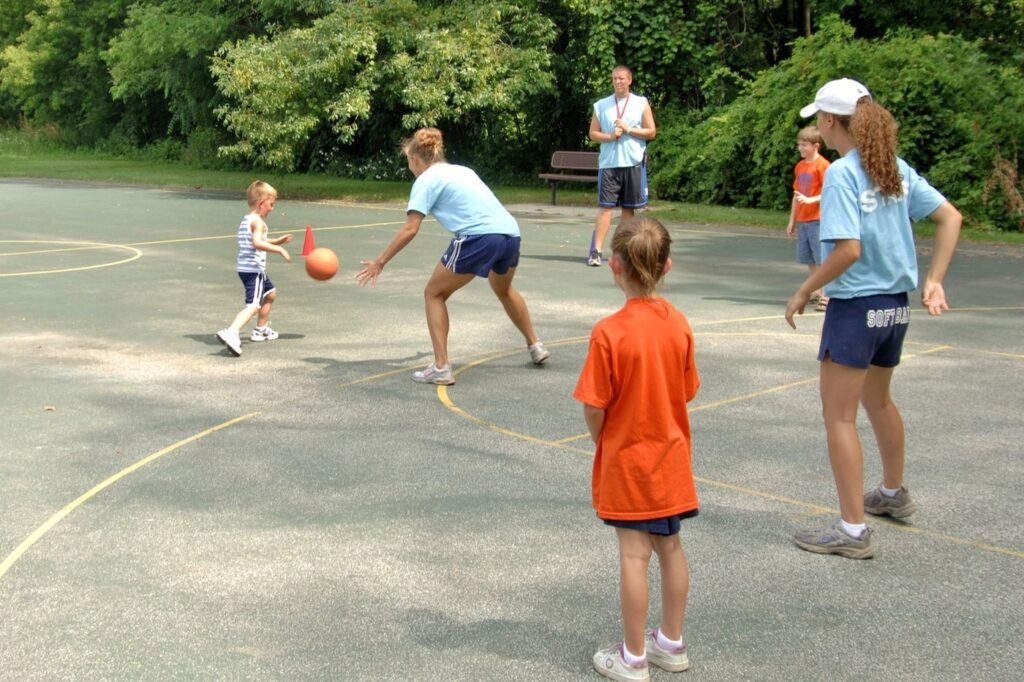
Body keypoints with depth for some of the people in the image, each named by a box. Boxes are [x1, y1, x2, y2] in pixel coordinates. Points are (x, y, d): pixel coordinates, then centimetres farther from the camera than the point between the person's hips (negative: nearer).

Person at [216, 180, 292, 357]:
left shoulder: (246, 220, 17)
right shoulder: (257, 221, -14)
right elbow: (258, 243, -30)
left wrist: (277, 241, 24)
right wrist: (280, 250, -27)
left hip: (246, 268, 10)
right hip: (253, 269, -10)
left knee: (271, 293, 29)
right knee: (253, 305, -20)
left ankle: (261, 330, 39)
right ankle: (231, 333, -37)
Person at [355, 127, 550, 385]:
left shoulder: (427, 180, 4)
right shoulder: (462, 170, 26)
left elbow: (410, 229, -3)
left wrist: (379, 262, 2)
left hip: (479, 236, -7)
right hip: (510, 230, 7)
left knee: (434, 294, 10)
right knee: (504, 290, 35)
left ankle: (441, 368, 2)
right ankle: (535, 346, 48)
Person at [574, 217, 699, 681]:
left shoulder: (609, 333, -20)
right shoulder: (678, 324, -4)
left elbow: (594, 408, -17)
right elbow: (685, 392, 4)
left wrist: (599, 439, 3)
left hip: (627, 461, -5)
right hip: (670, 456, 5)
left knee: (634, 555, 2)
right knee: (670, 547, 16)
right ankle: (672, 643, 30)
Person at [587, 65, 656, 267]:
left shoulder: (641, 103, 5)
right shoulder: (601, 105, 8)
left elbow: (651, 132, 2)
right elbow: (593, 133, 8)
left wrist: (628, 130, -9)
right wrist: (610, 136, -10)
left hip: (634, 163, 1)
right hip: (609, 163, 0)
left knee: (629, 208, 6)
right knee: (605, 206, -7)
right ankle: (596, 251, -11)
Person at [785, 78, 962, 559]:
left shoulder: (842, 174, -17)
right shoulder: (896, 168, 6)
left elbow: (849, 249, -24)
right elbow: (950, 218, 6)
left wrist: (804, 292, -13)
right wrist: (934, 282, 8)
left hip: (856, 306, -8)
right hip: (897, 306, 8)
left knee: (838, 415, -1)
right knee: (878, 400, 27)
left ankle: (853, 531, 1)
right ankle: (894, 494, 46)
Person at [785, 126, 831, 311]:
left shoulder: (822, 165, -9)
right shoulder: (800, 166, 13)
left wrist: (810, 200, -26)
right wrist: (792, 221, 17)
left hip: (817, 220, -7)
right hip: (802, 220, 7)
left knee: (821, 259, -8)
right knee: (810, 260, 11)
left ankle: (825, 296, -7)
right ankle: (815, 293, 20)